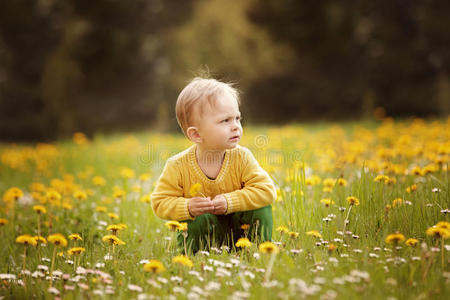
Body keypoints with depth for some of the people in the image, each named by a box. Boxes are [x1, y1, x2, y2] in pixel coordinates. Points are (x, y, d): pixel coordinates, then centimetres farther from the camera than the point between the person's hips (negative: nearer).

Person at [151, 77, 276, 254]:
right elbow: (160, 203, -12)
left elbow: (266, 190, -20)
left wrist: (229, 201, -30)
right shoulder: (178, 166, -18)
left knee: (261, 208, -21)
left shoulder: (241, 158, -15)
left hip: (237, 227, 2)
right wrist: (187, 207, -32)